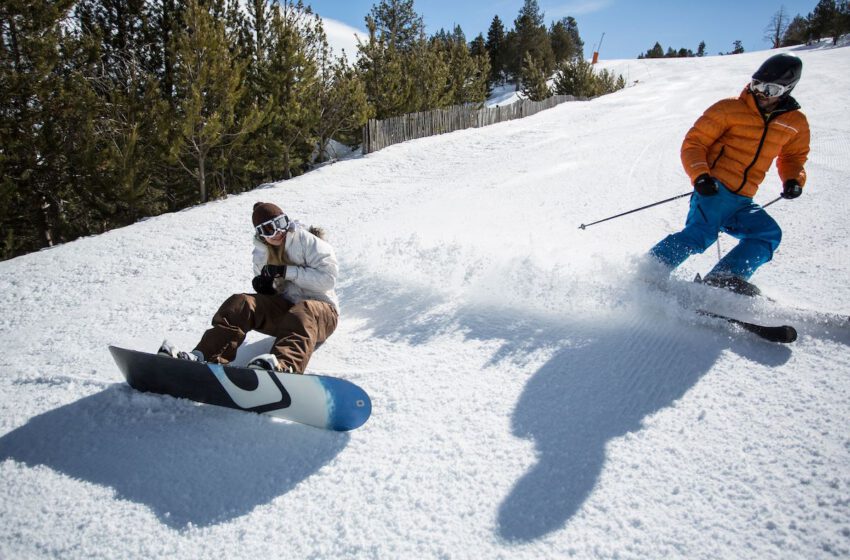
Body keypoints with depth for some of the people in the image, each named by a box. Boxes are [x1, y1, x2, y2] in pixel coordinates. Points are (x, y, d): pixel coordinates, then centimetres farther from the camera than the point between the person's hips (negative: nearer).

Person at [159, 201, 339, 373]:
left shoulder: (307, 241, -5)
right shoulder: (261, 254, 11)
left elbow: (328, 277, -16)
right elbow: (273, 294, 18)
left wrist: (286, 271, -18)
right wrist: (265, 288, -6)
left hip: (321, 310, -5)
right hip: (284, 307, 5)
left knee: (301, 314, -40)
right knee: (241, 303, -18)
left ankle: (283, 366, -69)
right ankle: (204, 356, -35)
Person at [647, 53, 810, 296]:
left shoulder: (796, 123, 15)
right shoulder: (730, 109, -1)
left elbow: (793, 156, 31)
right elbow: (693, 143, -2)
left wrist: (794, 179, 8)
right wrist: (700, 174, -20)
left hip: (741, 202, 6)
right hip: (714, 189, -6)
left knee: (769, 234, -13)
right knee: (700, 233, -27)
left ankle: (726, 279, -22)